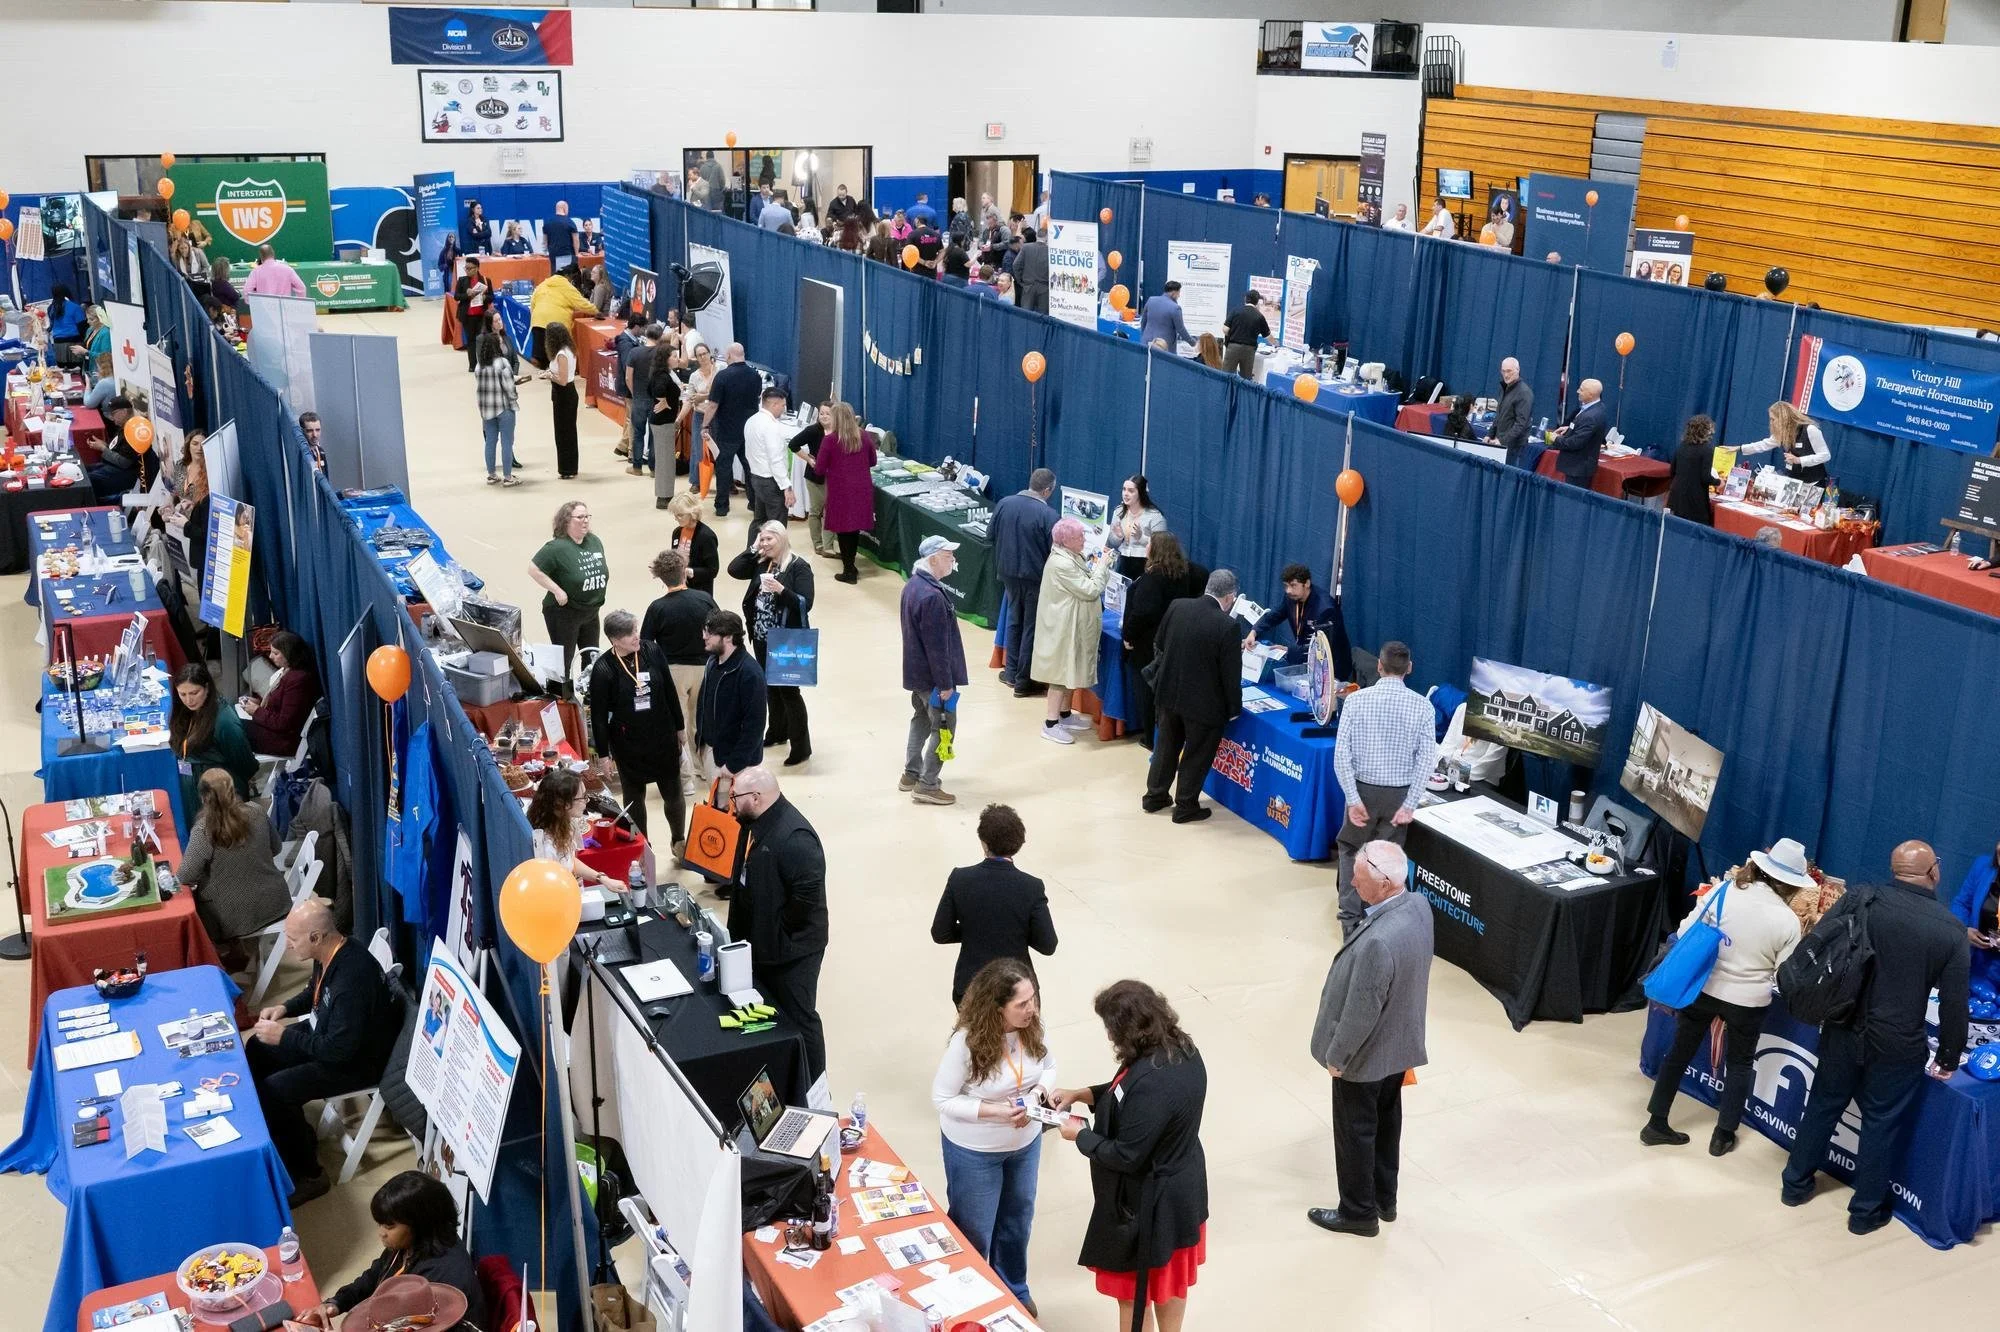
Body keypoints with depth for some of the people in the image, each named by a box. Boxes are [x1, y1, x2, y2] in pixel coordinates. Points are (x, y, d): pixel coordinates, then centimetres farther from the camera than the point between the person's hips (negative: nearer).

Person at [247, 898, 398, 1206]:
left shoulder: (352, 978, -36)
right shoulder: (330, 952, -8)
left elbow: (339, 1051, -31)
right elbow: (316, 991, 16)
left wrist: (284, 1036, -22)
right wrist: (286, 1008, -2)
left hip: (357, 1060, -10)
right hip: (328, 1033, 10)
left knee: (273, 1090, -17)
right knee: (256, 1049, 13)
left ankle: (308, 1174, 0)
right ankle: (295, 1134, 26)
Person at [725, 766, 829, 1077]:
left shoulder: (793, 837, -30)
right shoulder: (755, 821, -1)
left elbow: (808, 893, -32)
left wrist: (780, 932, -19)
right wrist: (747, 932, 11)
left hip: (792, 948, -9)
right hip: (760, 941, 9)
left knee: (798, 1018, 6)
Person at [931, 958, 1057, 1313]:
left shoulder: (1032, 1028, -17)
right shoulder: (967, 1042, -31)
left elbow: (1048, 1066, 2)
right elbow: (942, 1099, -22)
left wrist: (1040, 1091, -20)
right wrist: (994, 1111, -30)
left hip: (1026, 1143, 5)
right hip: (975, 1151, -5)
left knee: (1017, 1220, 26)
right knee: (974, 1231, 15)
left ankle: (1014, 1290, 51)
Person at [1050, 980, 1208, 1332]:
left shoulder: (1150, 1082, -36)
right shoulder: (1183, 1051, -8)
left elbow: (1126, 1156, -27)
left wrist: (1080, 1135, -12)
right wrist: (1083, 1094, 2)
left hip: (1147, 1203, -9)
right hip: (1181, 1187, 9)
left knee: (1133, 1291, 15)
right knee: (1170, 1275, 28)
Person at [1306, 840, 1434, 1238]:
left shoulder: (1378, 942, -39)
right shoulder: (1419, 904, -12)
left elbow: (1361, 1011, -28)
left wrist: (1336, 1055, -12)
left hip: (1367, 1052, -8)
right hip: (1400, 1041, 8)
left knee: (1355, 1132, 14)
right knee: (1386, 1121, 26)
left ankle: (1359, 1212, 33)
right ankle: (1384, 1198, 44)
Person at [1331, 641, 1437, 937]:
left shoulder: (1356, 700, -9)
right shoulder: (1422, 705, -7)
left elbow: (1341, 752, -14)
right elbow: (1427, 758, -12)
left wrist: (1353, 798, -11)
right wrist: (1410, 804, -10)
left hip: (1363, 789, 0)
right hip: (1399, 793, 0)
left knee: (1351, 850, 19)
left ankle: (1350, 919, 13)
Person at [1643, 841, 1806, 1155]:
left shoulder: (1724, 890, -13)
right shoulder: (1788, 921, -16)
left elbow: (1684, 932, -6)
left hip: (1701, 988, 2)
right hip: (1747, 1001, -2)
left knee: (1678, 1052, 17)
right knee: (1739, 1064, 22)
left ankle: (1656, 1124, 26)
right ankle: (1723, 1135, 28)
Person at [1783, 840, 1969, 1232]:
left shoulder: (1860, 899, -8)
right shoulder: (1951, 930, -11)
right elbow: (1954, 1004, -7)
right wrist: (1948, 1058, 6)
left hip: (1843, 1031, 2)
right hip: (1898, 1047, -2)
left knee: (1823, 1106, 19)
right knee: (1881, 1123, 14)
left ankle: (1796, 1184, 34)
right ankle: (1866, 1210, 28)